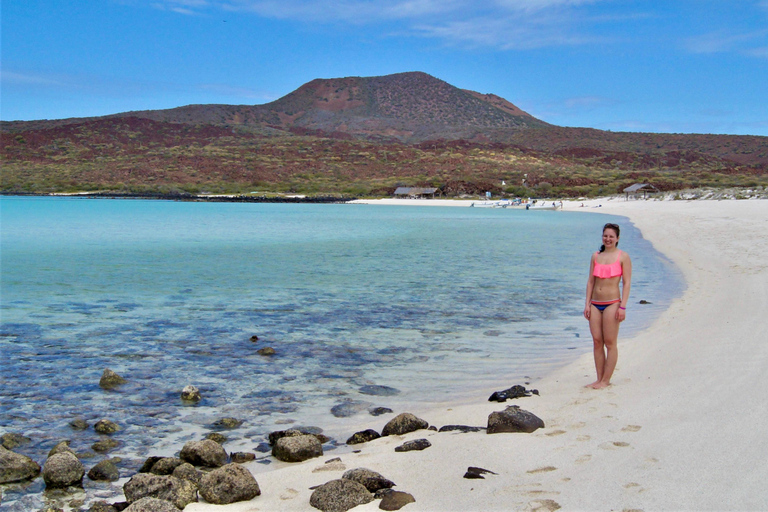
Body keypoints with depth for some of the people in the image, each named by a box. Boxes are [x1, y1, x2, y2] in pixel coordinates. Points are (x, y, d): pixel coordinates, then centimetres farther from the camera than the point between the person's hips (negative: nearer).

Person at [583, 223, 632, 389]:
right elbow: (590, 281, 13)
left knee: (610, 343, -1)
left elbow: (627, 283, -4)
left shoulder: (623, 257, -1)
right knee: (597, 342, 5)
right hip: (595, 304, 5)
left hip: (612, 303, -5)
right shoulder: (596, 256, 12)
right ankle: (599, 379, 12)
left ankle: (606, 381, 5)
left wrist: (622, 307, -11)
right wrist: (587, 304, 6)